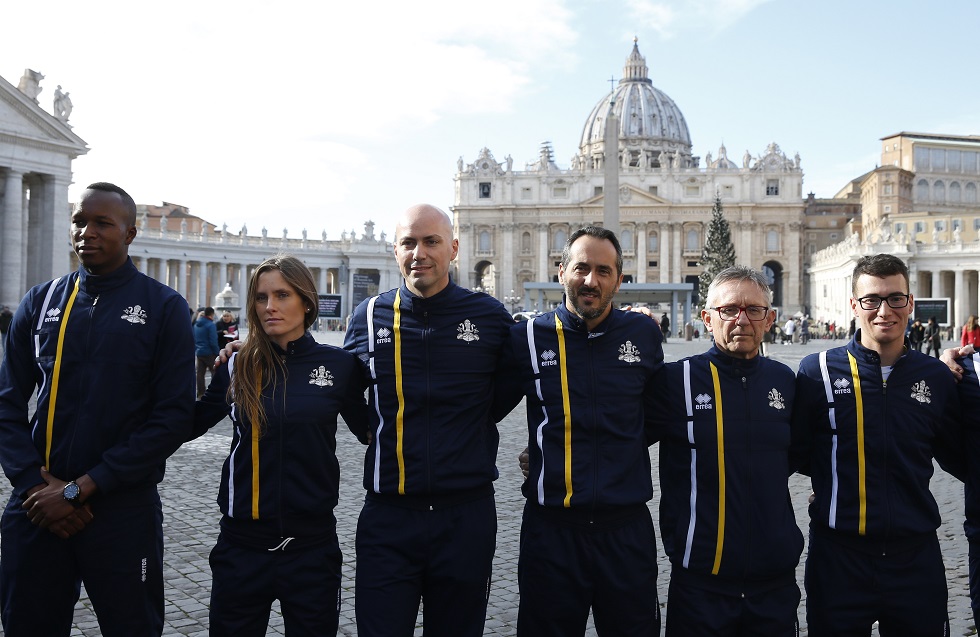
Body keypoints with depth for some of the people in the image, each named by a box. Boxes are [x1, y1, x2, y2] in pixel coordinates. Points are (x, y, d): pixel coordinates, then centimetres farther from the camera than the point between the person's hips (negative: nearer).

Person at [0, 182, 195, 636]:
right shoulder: (40, 303, 6)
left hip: (124, 509, -2)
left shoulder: (163, 308, -4)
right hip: (37, 509, 3)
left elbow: (173, 417, -10)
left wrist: (80, 489, -13)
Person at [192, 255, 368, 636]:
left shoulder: (339, 365, -3)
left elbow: (368, 431, 9)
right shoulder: (238, 366, 1)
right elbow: (188, 426, 7)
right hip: (242, 545, 1)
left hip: (313, 544, -1)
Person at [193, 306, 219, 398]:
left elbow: (193, 339, 14)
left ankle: (200, 392, 8)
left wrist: (195, 350, 19)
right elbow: (213, 341, -18)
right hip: (209, 353, -7)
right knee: (215, 372, 3)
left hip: (199, 352, 7)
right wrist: (217, 353, -11)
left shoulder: (196, 324, 10)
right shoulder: (210, 325, -14)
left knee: (200, 373, 7)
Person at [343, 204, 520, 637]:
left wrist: (471, 429, 6)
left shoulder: (489, 317, -3)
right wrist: (385, 435, 8)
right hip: (388, 517, 0)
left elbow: (508, 390, 13)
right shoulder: (369, 317, 1)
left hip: (467, 517, 0)